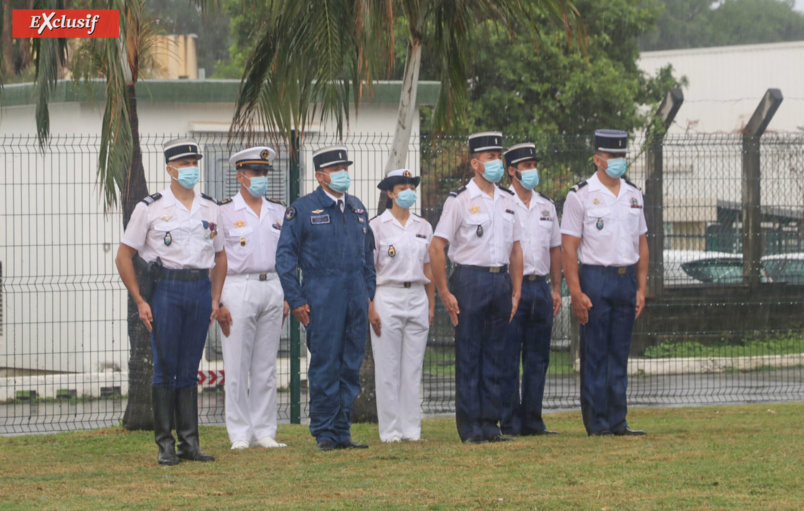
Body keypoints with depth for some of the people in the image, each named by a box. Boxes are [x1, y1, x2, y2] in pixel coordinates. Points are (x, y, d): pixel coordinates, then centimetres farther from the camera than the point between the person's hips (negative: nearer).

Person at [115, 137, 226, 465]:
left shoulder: (210, 209, 12)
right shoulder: (150, 208, -1)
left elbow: (219, 256, 22)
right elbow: (124, 257, 0)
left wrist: (215, 298, 11)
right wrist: (140, 301, -6)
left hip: (200, 288, 4)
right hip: (166, 288, -4)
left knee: (190, 370, 6)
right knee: (166, 369, -4)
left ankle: (190, 442, 10)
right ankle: (165, 445, 0)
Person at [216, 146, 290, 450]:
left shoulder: (278, 212, 13)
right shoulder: (224, 212, -2)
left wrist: (286, 298, 10)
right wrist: (218, 302, -10)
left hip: (272, 288, 4)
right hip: (238, 288, -4)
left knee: (266, 366, 6)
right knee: (237, 367, -4)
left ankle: (264, 431, 10)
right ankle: (240, 434, 0)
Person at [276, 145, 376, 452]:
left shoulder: (357, 209, 15)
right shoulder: (302, 210, -2)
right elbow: (285, 256, -3)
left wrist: (369, 292, 14)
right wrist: (296, 300, -8)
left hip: (356, 299, 5)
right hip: (322, 299, -5)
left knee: (351, 367, 6)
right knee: (324, 368, -5)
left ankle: (342, 432, 11)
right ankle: (324, 433, 1)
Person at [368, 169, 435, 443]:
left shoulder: (423, 227, 12)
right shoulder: (376, 226, -1)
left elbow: (428, 268, 15)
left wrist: (431, 305, 9)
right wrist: (370, 308, -10)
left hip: (418, 297, 4)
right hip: (388, 296, -4)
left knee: (413, 366, 4)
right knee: (388, 368, -3)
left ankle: (412, 428, 8)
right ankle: (389, 429, 1)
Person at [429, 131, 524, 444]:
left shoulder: (507, 201, 13)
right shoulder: (460, 201, -5)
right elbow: (436, 248, -7)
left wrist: (516, 291, 10)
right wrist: (445, 294, -11)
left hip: (501, 280, 6)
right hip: (471, 278, -5)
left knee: (495, 358, 8)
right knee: (468, 356, -3)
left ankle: (490, 424, 12)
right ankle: (470, 428, 0)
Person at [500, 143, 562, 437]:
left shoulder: (546, 207, 16)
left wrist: (556, 288, 12)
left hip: (540, 286, 6)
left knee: (538, 357, 7)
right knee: (508, 359, -5)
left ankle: (532, 421, 12)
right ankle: (509, 423, -3)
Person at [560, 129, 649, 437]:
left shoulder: (633, 195, 14)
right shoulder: (581, 196, -4)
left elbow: (641, 244, 16)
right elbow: (569, 248, -7)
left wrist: (641, 288, 8)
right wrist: (576, 293, -14)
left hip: (627, 278, 5)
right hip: (595, 278, -5)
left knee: (620, 354, 7)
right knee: (594, 354, -4)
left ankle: (617, 421, 11)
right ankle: (596, 422, -1)